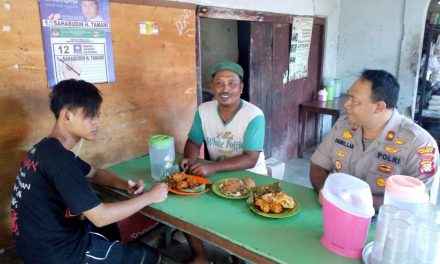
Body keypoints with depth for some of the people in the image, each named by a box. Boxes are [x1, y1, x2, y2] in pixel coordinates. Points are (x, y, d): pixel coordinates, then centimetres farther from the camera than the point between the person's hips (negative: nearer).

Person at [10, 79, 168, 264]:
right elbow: (100, 217, -28)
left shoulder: (48, 149, 4)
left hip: (48, 239, 9)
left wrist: (126, 185, -2)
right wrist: (150, 197, -16)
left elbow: (94, 173, 16)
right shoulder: (57, 158, -28)